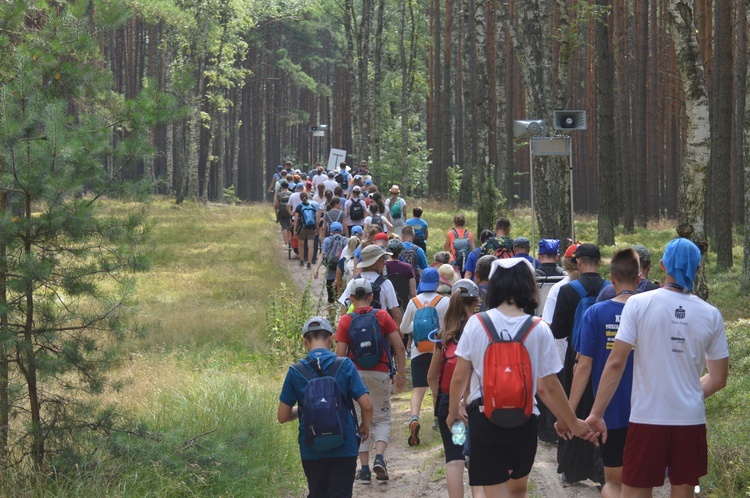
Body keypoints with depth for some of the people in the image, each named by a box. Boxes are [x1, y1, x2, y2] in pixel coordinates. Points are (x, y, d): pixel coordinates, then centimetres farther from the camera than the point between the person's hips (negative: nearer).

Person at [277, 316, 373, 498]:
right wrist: (365, 426, 11)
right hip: (344, 448, -1)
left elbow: (283, 416, -1)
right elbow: (367, 405, -10)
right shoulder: (345, 366, -7)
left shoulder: (296, 372, -5)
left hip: (311, 450, 1)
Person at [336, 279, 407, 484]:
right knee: (382, 418, 13)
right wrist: (401, 373, 5)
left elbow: (340, 353, -6)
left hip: (355, 373, 0)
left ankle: (364, 468, 5)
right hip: (380, 373, 0)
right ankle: (380, 457, -11)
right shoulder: (382, 316, 1)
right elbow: (399, 346, -3)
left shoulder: (345, 320, -1)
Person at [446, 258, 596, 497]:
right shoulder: (539, 329, -5)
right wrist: (573, 423, 11)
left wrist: (453, 412, 16)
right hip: (524, 420, 2)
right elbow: (551, 386, -2)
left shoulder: (477, 323, -6)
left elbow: (459, 377, -2)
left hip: (484, 417, -2)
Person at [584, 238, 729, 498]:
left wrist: (597, 413, -4)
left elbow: (615, 363, -10)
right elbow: (718, 378, 7)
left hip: (647, 418, -2)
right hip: (691, 420, 2)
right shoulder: (711, 315, 1)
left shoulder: (639, 304, -6)